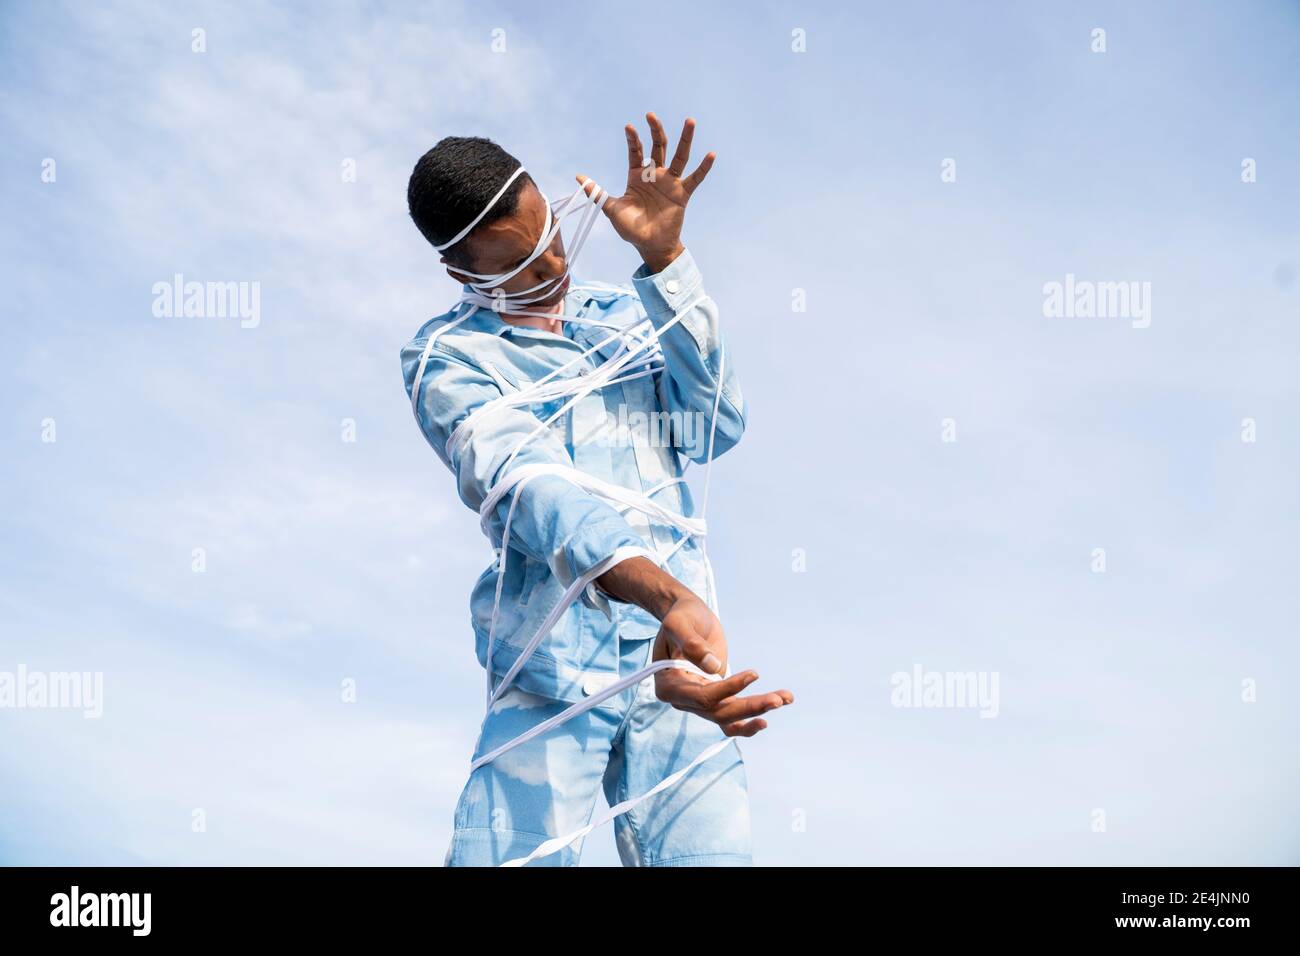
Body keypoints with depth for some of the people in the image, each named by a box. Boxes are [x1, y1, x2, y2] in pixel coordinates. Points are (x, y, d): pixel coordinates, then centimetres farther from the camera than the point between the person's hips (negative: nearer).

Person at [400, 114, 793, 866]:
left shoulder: (626, 311, 13)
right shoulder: (448, 359, -1)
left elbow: (717, 428, -2)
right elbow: (528, 484, -20)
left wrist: (665, 258, -10)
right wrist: (663, 594, -37)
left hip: (678, 663, 3)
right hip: (548, 683, -2)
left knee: (713, 850, -11)